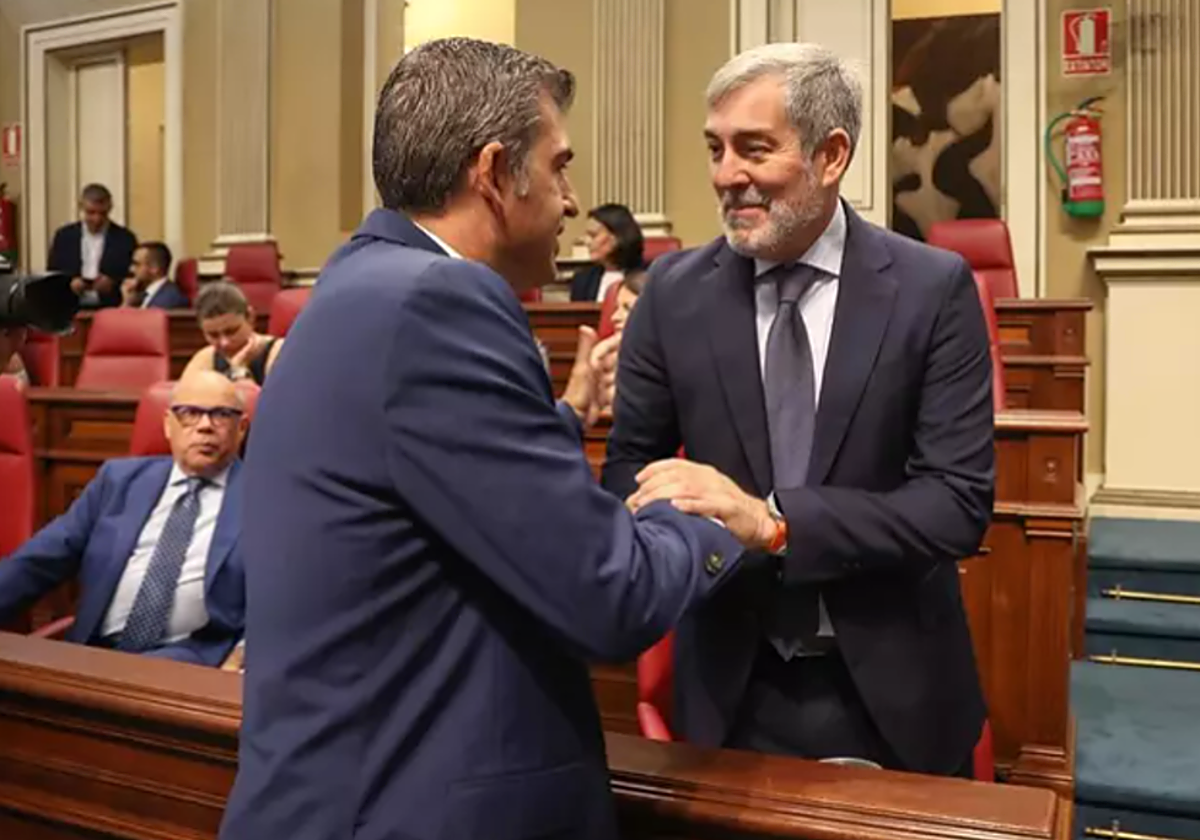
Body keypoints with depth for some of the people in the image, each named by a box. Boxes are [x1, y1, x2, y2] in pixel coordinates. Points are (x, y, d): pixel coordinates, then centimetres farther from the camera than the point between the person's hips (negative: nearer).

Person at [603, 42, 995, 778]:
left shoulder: (933, 289, -11)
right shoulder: (675, 292, -5)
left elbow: (959, 503, -15)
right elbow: (630, 463, 0)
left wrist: (769, 518, -28)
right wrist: (692, 523, -24)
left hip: (893, 691, 0)